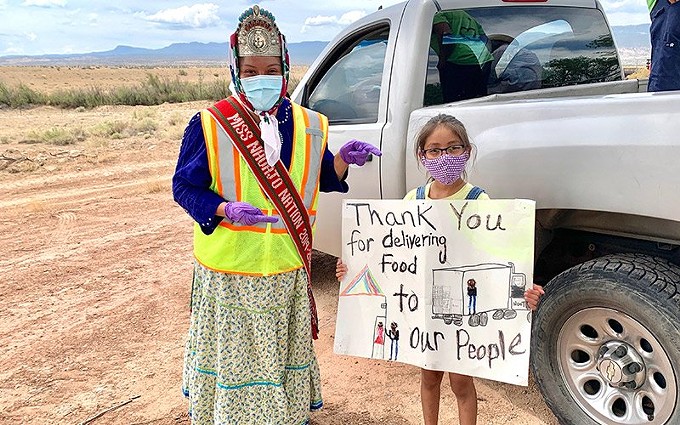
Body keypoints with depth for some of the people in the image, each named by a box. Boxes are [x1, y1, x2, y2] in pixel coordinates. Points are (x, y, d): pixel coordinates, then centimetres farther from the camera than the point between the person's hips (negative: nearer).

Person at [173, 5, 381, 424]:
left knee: (287, 353, 19)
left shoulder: (308, 125, 2)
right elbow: (185, 187, -7)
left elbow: (323, 180, 10)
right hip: (230, 270, -3)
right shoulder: (210, 124, -9)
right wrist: (227, 210, -24)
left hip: (289, 270, 4)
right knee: (235, 356, 9)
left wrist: (343, 159, -11)